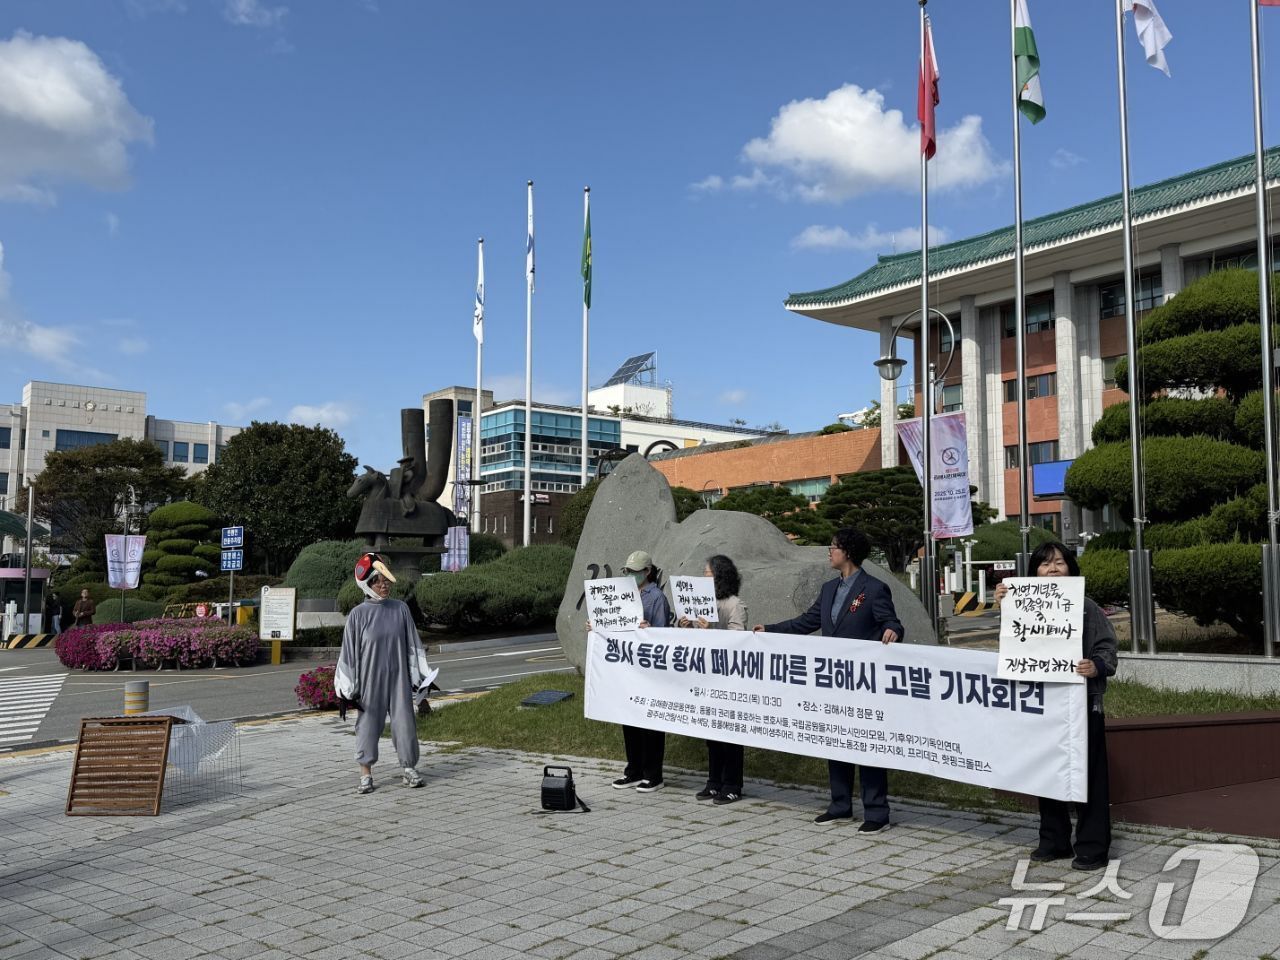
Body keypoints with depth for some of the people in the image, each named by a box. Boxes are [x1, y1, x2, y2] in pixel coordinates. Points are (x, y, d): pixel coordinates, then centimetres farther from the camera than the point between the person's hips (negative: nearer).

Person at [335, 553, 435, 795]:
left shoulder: (400, 609, 1)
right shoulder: (358, 615, -5)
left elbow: (413, 645, 7)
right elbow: (349, 652, -1)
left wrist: (418, 677, 7)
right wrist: (347, 689, -1)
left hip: (398, 679, 2)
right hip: (370, 680, -1)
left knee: (404, 721, 4)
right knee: (368, 723, 4)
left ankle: (410, 768, 18)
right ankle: (366, 775, 15)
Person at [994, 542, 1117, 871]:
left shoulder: (1087, 608, -3)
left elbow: (1107, 650, -4)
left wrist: (1097, 666, -27)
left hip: (1081, 701, -4)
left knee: (1087, 775, 0)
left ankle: (1093, 847, 11)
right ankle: (1054, 841, 26)